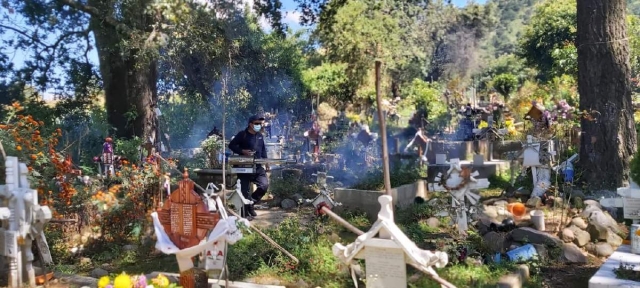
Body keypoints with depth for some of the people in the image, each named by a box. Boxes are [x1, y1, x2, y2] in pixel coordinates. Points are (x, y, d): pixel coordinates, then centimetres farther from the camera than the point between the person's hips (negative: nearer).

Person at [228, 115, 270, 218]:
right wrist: (243, 151, -18)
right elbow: (231, 145, -6)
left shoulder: (260, 136, 13)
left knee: (264, 185, -7)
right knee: (245, 190, -1)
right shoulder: (242, 134, -6)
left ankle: (250, 204, 13)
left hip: (258, 166, 5)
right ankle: (245, 213, 10)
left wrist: (266, 163, 16)